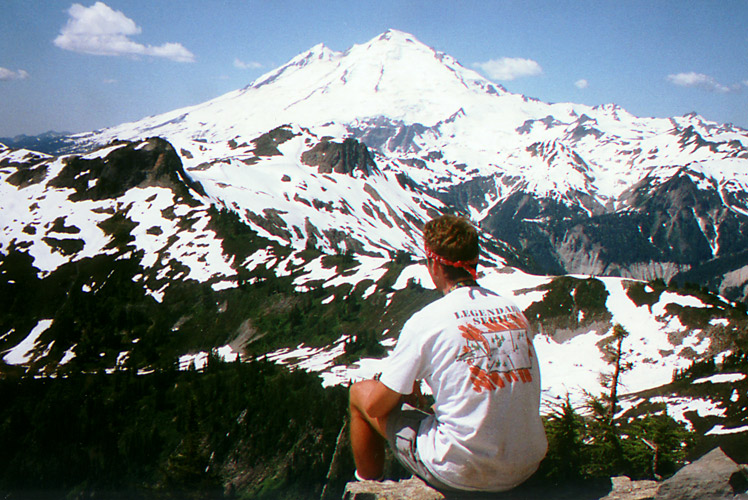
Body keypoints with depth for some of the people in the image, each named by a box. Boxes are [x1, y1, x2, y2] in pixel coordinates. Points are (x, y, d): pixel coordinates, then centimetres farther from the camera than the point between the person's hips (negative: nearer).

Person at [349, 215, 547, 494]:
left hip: (463, 474, -6)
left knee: (360, 392, 13)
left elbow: (376, 406, -6)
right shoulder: (514, 310, 3)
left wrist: (404, 389, 16)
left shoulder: (426, 320, -13)